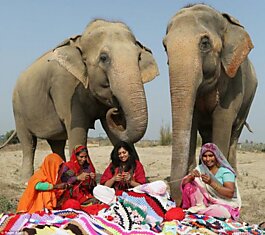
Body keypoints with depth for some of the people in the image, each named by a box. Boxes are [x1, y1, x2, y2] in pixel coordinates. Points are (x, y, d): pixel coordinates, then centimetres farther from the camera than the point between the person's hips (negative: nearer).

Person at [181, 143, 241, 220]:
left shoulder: (225, 171, -12)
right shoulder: (200, 168, 1)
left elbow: (230, 193, -24)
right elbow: (184, 184, -4)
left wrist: (211, 183, -34)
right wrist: (191, 176, -27)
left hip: (225, 205, -4)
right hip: (207, 202, 4)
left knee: (218, 211, -40)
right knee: (189, 186, -14)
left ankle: (199, 211, -14)